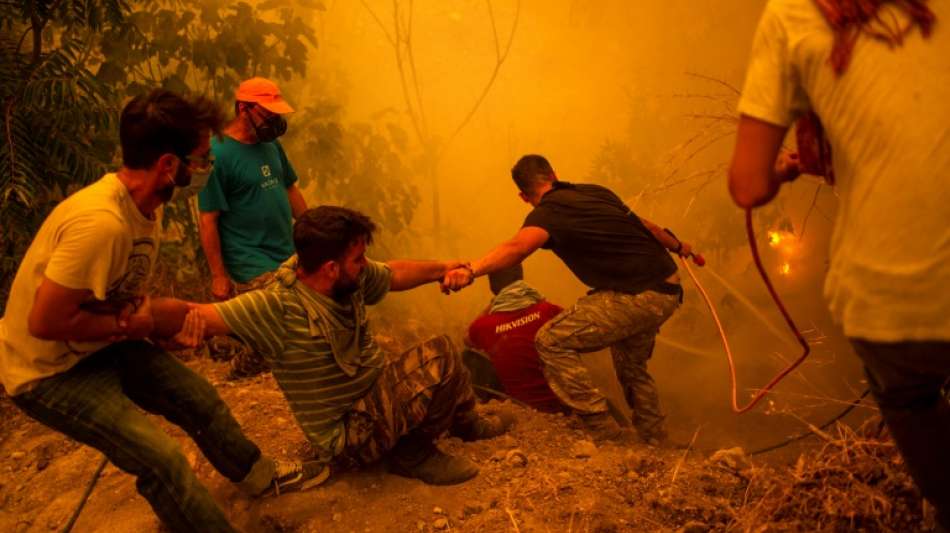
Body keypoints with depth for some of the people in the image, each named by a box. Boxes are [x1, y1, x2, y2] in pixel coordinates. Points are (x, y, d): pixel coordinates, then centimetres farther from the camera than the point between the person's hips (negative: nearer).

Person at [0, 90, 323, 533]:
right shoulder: (101, 221, -34)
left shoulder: (147, 207, -5)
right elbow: (45, 322, -30)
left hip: (106, 346, 9)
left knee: (199, 399, 16)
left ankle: (258, 474, 40)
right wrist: (127, 324, -18)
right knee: (161, 458, -18)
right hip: (49, 371, -9)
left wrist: (175, 323, -10)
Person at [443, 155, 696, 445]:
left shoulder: (547, 214, -9)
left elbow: (519, 246, -31)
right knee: (632, 367, 29)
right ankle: (655, 441, 41)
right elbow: (646, 226, 26)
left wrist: (471, 270, -46)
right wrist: (678, 246, 44)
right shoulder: (596, 192, 14)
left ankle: (603, 430, -1)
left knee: (551, 342, -5)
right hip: (669, 290, 9)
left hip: (637, 298, -9)